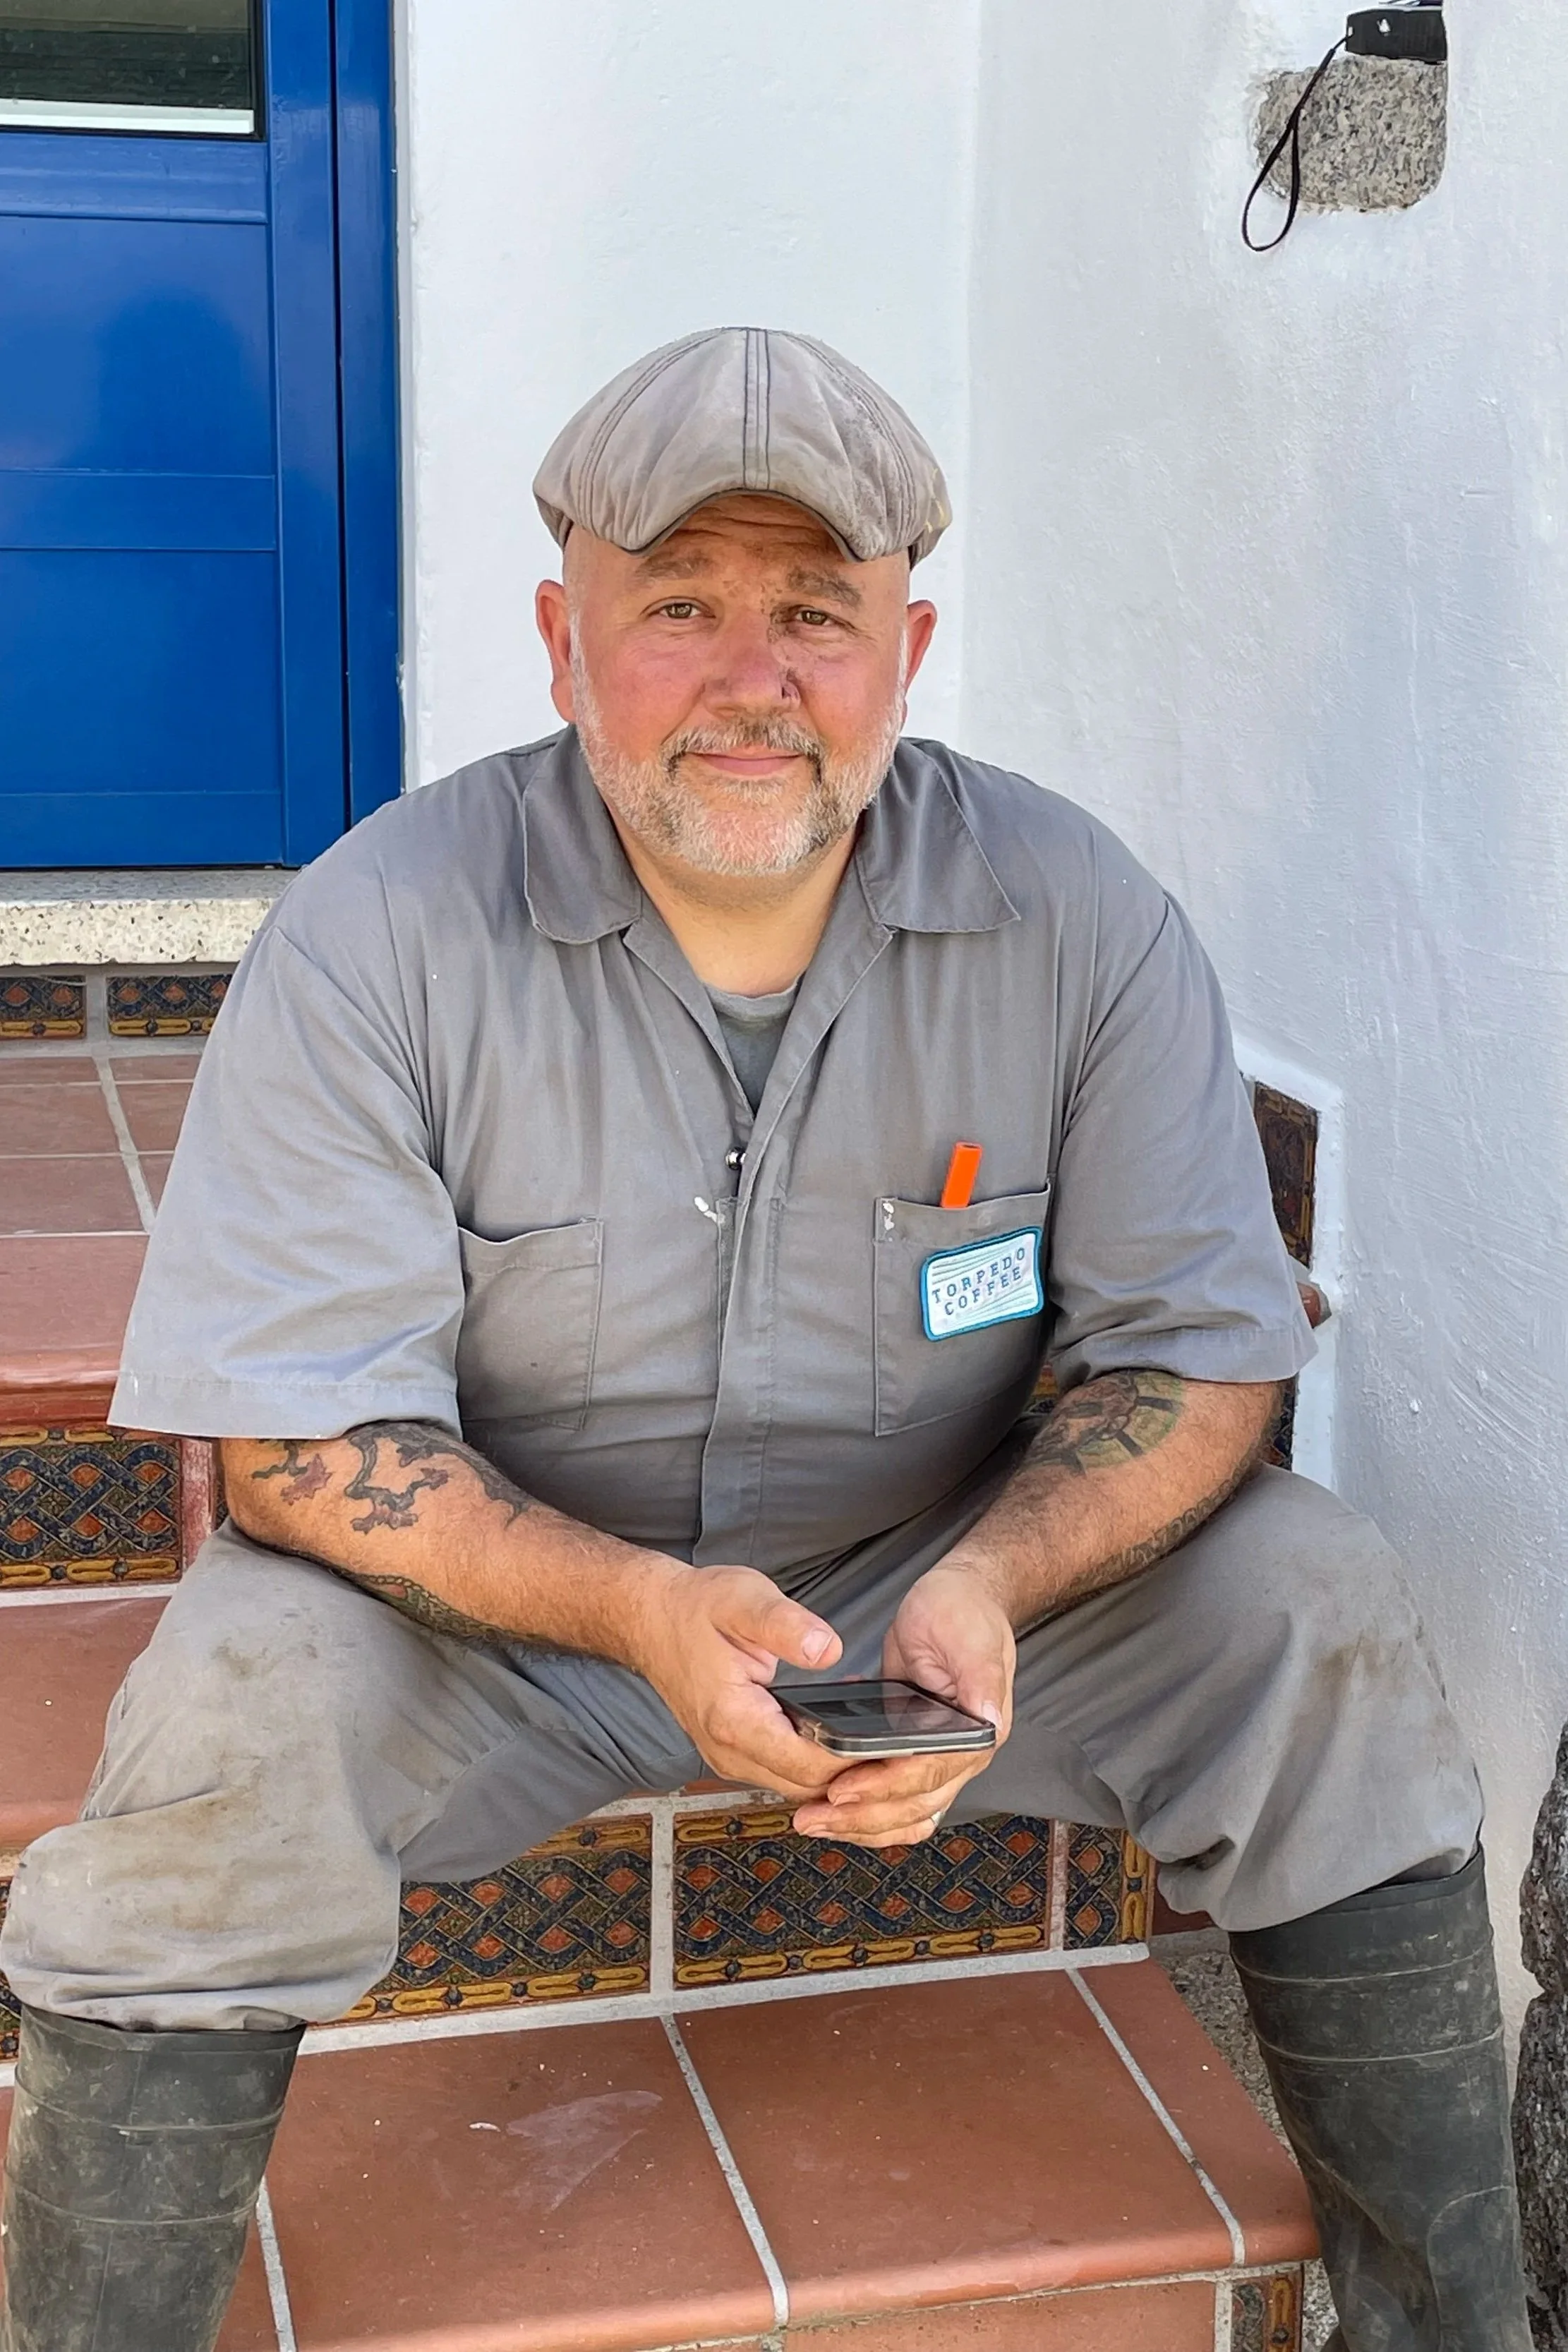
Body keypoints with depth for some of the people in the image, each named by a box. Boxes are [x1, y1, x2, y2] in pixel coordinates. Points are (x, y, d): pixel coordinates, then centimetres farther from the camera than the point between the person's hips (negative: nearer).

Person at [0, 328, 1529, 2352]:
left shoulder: (1076, 916, -11)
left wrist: (989, 1582, -28)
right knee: (237, 1710, -31)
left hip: (947, 1576, 2)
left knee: (1316, 1617, -17)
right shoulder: (379, 934, -17)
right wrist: (635, 1609, -35)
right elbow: (298, 1440, -18)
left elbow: (1197, 1357, -7)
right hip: (504, 1585, -2)